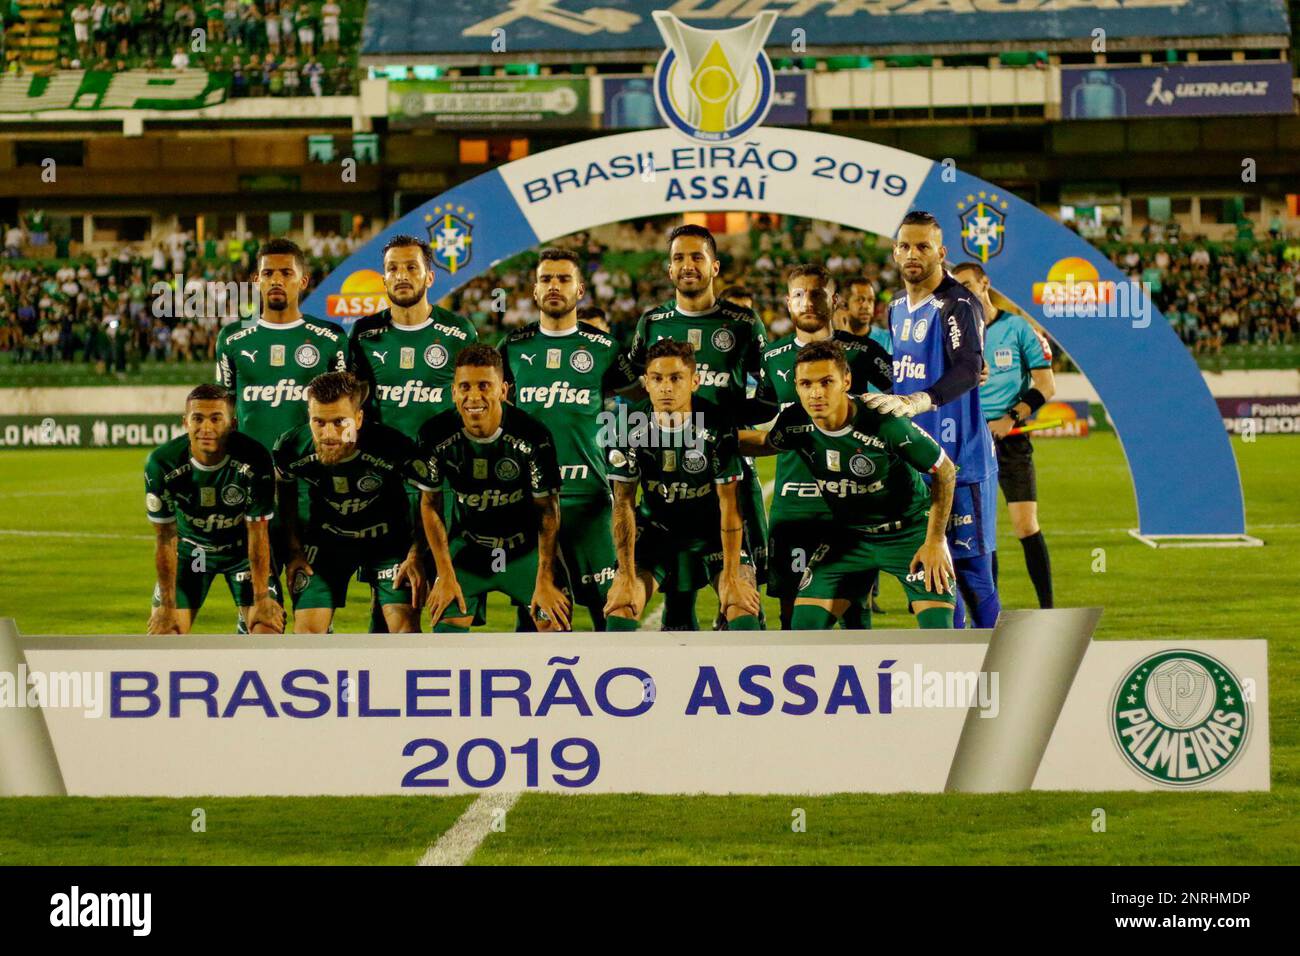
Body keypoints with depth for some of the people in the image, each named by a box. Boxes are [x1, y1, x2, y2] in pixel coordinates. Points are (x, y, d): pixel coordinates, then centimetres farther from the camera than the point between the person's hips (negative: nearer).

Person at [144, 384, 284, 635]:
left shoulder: (254, 460, -29)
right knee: (162, 633, -7)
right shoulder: (162, 462, -26)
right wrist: (167, 606, -14)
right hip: (190, 548, 1)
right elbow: (165, 538, -16)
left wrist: (262, 598, -17)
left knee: (267, 630, -15)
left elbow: (258, 533, -19)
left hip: (242, 547, -1)